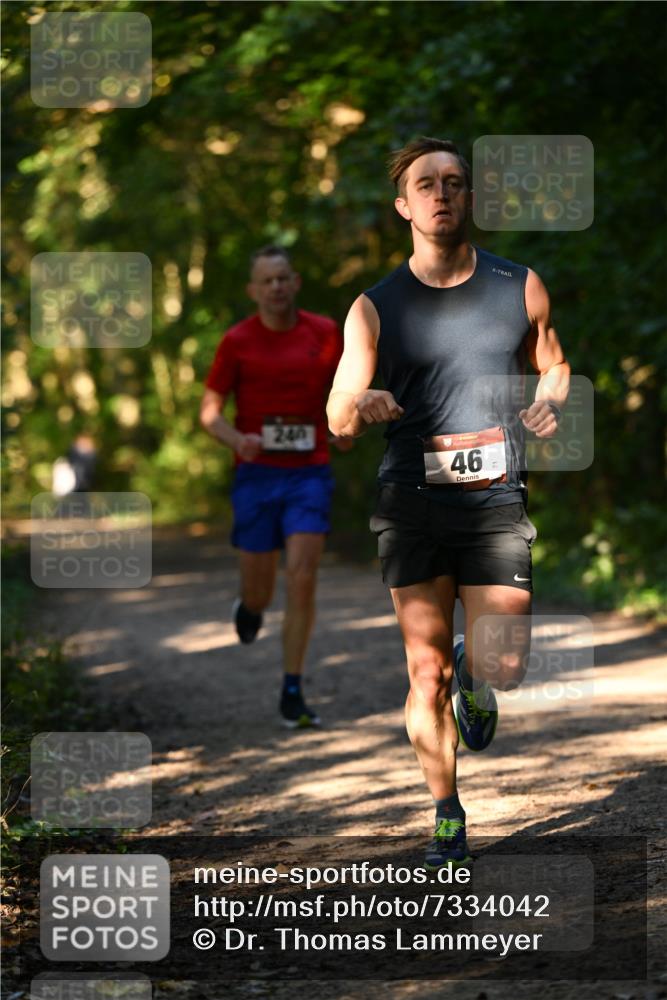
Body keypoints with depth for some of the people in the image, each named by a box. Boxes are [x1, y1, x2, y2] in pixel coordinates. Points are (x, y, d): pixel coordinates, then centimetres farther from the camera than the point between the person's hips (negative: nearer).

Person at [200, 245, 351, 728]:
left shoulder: (325, 332, 3)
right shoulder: (237, 341, -2)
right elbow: (210, 410, 1)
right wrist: (237, 440, -19)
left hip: (309, 474, 0)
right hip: (257, 475, 0)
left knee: (302, 581, -14)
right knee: (260, 591, 6)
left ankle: (292, 694, -6)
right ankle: (249, 605, 47)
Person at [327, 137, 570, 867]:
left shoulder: (519, 287, 6)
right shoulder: (376, 307, 3)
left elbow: (553, 364, 21)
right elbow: (337, 417, 6)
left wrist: (548, 403, -2)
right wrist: (360, 407, -19)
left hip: (495, 503, 0)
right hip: (412, 501, 0)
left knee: (502, 669, -8)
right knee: (426, 671, 1)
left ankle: (472, 676, 30)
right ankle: (446, 815, 18)